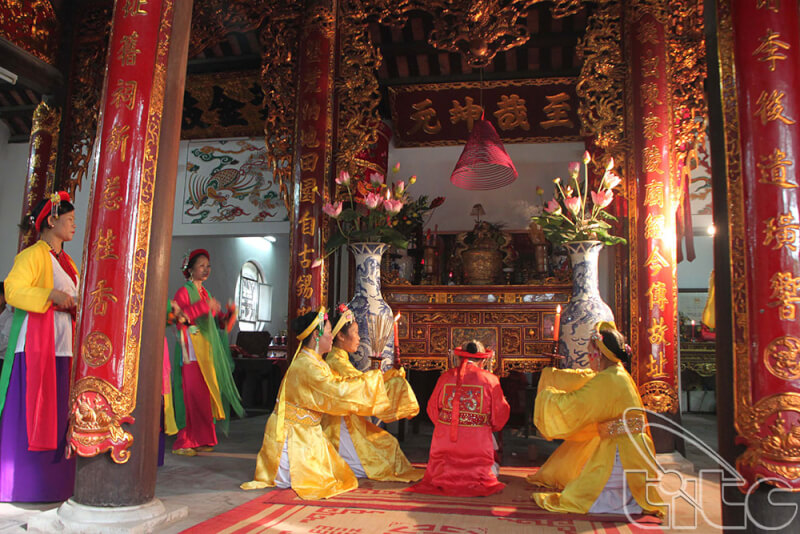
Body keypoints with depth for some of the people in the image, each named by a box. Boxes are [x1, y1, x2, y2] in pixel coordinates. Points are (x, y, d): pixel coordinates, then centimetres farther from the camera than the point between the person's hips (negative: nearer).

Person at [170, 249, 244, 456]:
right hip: (192, 351, -7)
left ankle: (201, 440, 11)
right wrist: (204, 306, -21)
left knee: (205, 395, 5)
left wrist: (227, 314, 3)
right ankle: (184, 443, -3)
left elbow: (215, 319, 21)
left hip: (207, 351, 7)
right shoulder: (183, 292, -2)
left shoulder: (204, 293, 19)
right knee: (193, 394, -10)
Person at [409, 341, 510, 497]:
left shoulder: (445, 377, 3)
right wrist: (491, 427, 25)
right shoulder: (490, 380, -2)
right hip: (477, 447, -2)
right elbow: (500, 415, 5)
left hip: (444, 441, 2)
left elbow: (432, 408, 11)